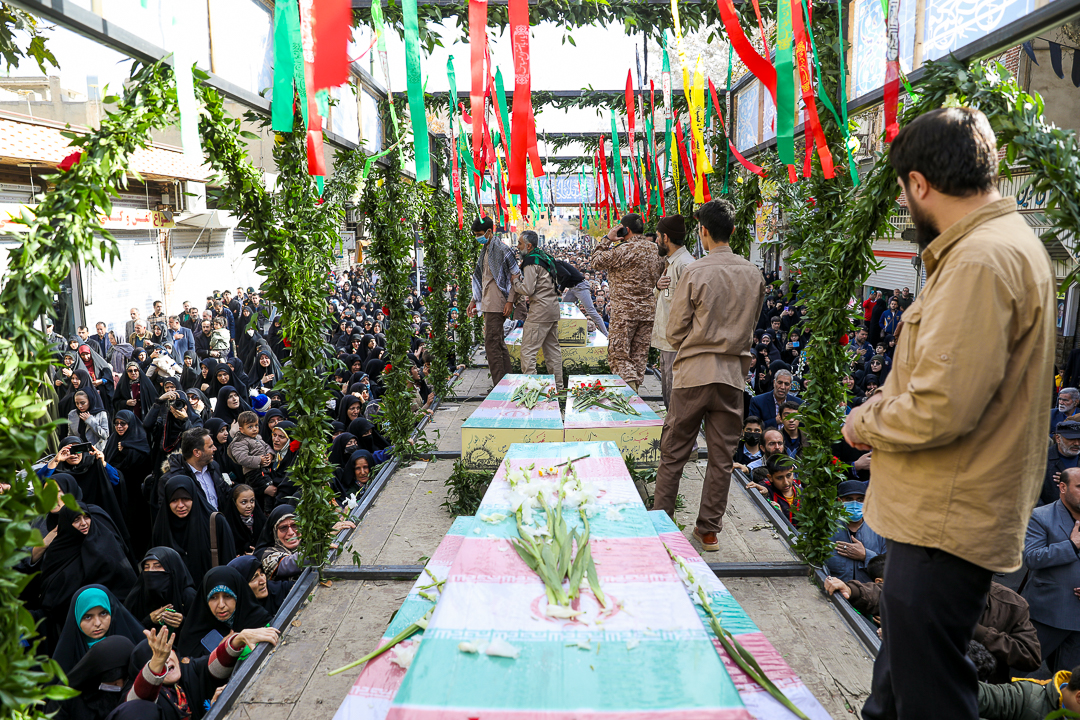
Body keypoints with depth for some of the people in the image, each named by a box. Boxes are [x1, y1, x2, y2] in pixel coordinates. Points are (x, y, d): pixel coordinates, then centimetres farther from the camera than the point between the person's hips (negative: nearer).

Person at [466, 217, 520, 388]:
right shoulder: (485, 250, 18)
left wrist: (510, 301, -16)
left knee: (491, 344, -11)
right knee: (499, 343, 12)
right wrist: (474, 301, 20)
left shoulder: (501, 249, -10)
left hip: (496, 304, -9)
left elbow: (516, 276, -12)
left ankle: (498, 386, -8)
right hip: (488, 304, 9)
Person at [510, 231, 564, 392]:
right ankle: (558, 385, 20)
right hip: (553, 308, 10)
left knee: (528, 350, -6)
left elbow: (528, 290, -18)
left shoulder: (531, 261, -13)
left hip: (539, 311, -10)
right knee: (553, 348, 14)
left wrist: (515, 281, -1)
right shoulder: (546, 257, 16)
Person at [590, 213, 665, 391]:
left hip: (625, 311, -7)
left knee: (618, 354, 0)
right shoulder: (656, 250, 8)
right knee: (639, 356, 12)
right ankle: (634, 391, 18)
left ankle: (630, 390, -14)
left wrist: (607, 239, 2)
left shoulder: (625, 250, -14)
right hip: (649, 310, 7)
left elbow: (595, 262, -5)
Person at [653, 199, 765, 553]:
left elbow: (675, 331, -5)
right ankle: (708, 529, 19)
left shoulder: (695, 272, -10)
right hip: (733, 372, 4)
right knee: (722, 458, 10)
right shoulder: (753, 274, 3)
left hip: (694, 372, -3)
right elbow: (750, 325, 14)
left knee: (673, 454, 8)